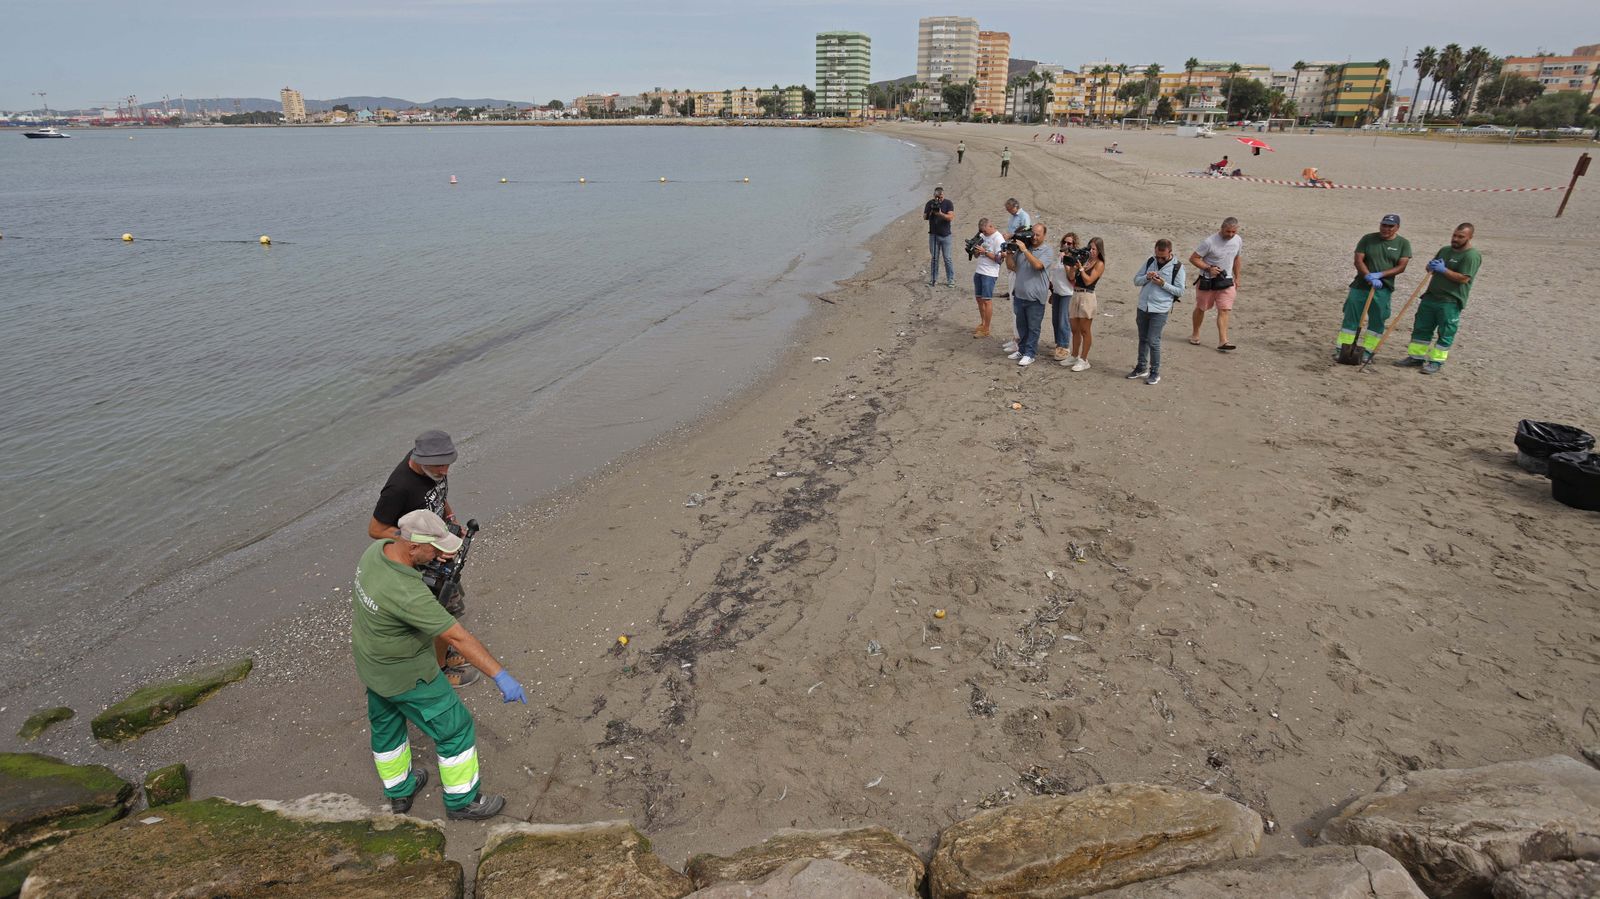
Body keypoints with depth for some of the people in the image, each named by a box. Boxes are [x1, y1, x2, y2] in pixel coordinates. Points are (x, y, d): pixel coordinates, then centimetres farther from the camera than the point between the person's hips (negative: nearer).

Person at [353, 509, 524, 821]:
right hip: (407, 677, -9)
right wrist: (500, 676, -36)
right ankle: (462, 800, 25)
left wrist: (436, 553, 3)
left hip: (371, 665, 9)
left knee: (386, 725, 27)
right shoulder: (407, 593, -40)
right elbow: (458, 637, -39)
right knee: (455, 728, 9)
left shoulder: (378, 548, -16)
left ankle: (399, 792, 50)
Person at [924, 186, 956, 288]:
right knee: (933, 258, 6)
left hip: (946, 235, -2)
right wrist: (931, 212, -18)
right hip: (933, 235, 2)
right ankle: (933, 279, 15)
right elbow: (924, 217, -1)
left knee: (947, 258, -2)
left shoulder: (948, 203, -4)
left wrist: (940, 214, -28)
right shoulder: (930, 203, 4)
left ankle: (951, 280, 4)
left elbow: (951, 217, -15)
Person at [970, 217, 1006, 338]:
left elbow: (999, 259, -16)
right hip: (978, 271, 8)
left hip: (990, 274, -8)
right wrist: (975, 248, -8)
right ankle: (982, 324, 26)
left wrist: (985, 252, -21)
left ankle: (986, 329, 0)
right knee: (979, 298, 13)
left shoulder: (998, 239, -11)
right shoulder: (982, 236, 10)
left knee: (987, 300, -5)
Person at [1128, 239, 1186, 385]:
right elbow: (1136, 280, 8)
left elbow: (1180, 291, -5)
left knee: (1153, 341, -6)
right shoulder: (1150, 261, 6)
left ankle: (1155, 373, 6)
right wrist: (1147, 277, -12)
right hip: (1143, 307, 5)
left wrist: (1163, 284, -17)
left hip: (1160, 310, -5)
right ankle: (1141, 368, 25)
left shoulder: (1177, 267, -6)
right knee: (1143, 339, 13)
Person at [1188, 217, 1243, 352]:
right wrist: (1208, 268, -25)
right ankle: (1195, 335, 32)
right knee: (1201, 308, 12)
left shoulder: (1238, 240, 0)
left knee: (1224, 310, -7)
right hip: (1207, 281, -3)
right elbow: (1193, 258, -14)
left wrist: (1237, 277, 20)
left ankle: (1223, 341, -11)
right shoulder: (1209, 242, -18)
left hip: (1226, 281, 3)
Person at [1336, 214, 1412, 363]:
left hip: (1383, 288, 1)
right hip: (1361, 285, 0)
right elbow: (1358, 260, -5)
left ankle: (1367, 351, 10)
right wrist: (1369, 277, -20)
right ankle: (1341, 348, 5)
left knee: (1377, 321, 3)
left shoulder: (1403, 244, 3)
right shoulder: (1368, 239, 2)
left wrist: (1380, 275, -17)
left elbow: (1401, 267, -3)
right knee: (1351, 317, -1)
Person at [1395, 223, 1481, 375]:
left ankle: (1436, 361, 3)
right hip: (1431, 296, 7)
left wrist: (1443, 270, -18)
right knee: (1421, 327, 9)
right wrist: (1430, 266, 0)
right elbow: (1430, 267, 23)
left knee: (1445, 333, -1)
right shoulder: (1445, 250, 14)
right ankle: (1416, 356, 16)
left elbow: (1463, 278, -18)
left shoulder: (1472, 256, -9)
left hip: (1451, 301, -7)